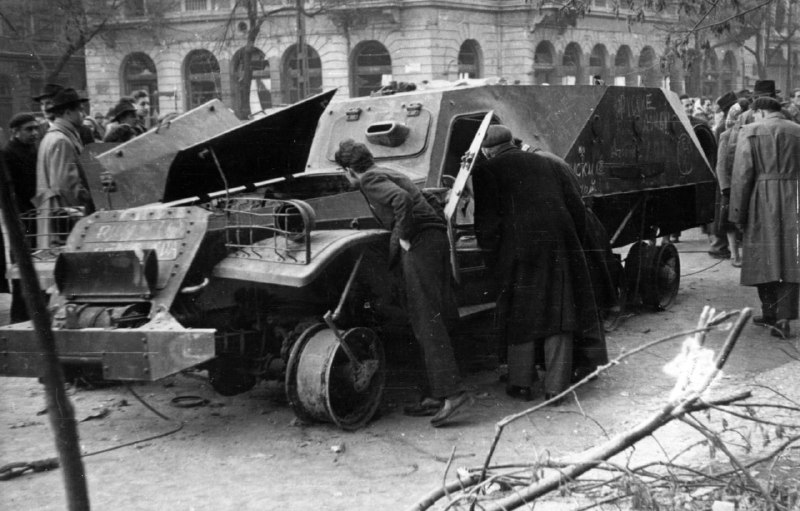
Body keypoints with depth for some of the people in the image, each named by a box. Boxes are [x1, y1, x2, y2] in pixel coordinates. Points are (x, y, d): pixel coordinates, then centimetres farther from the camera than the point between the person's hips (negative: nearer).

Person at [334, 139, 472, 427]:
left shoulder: (369, 180, -2)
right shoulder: (388, 174, 26)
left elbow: (402, 199, -20)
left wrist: (404, 237, -11)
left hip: (420, 242, -9)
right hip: (438, 238, 10)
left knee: (426, 321, -12)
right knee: (428, 319, 11)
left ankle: (453, 392, -18)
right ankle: (439, 395, 13)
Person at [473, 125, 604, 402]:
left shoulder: (486, 171, 5)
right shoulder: (546, 163, 19)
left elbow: (487, 218, -4)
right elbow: (575, 205, 15)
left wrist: (491, 254, 3)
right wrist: (574, 241, 21)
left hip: (520, 244, -3)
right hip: (560, 241, 3)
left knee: (521, 313, 11)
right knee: (559, 310, 8)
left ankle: (521, 382, 16)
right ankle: (556, 386, 9)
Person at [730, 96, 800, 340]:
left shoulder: (750, 132, -2)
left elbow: (742, 175, -7)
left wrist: (738, 212, -3)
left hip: (763, 202, -3)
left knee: (764, 258, 8)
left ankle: (770, 313, 15)